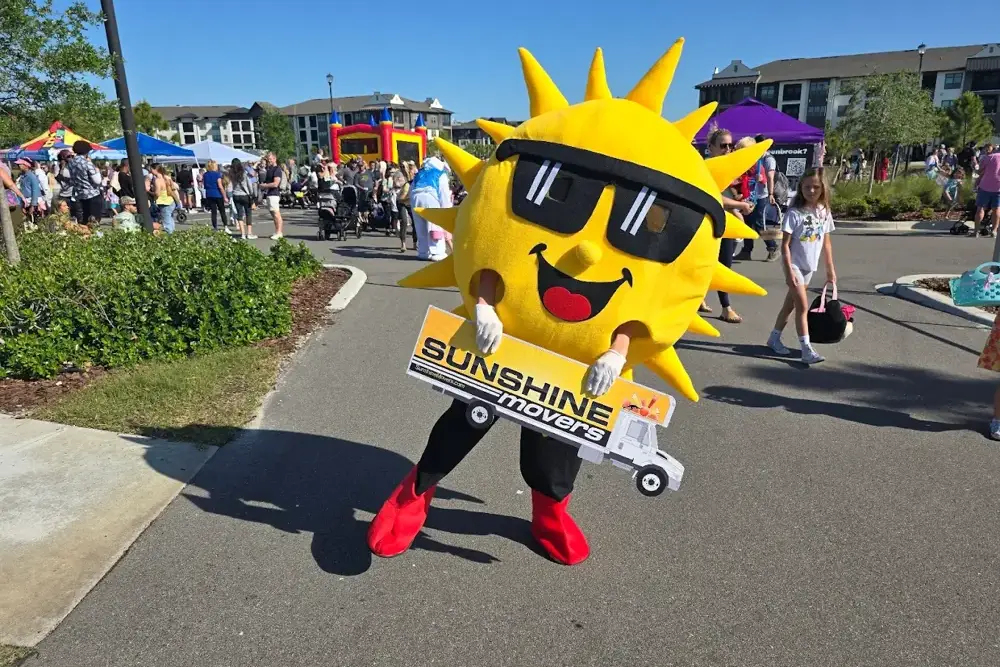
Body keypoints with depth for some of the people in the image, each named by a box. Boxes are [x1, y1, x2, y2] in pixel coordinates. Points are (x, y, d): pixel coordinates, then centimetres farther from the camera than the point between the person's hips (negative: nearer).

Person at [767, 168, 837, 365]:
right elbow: (785, 245, -15)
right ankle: (807, 350, -8)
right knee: (803, 306, -9)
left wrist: (830, 269, 12)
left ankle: (774, 338, 28)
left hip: (810, 266, 6)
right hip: (794, 264, -6)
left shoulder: (824, 212, 2)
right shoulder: (794, 213, -15)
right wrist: (789, 271, -20)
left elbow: (826, 243, 11)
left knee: (790, 303, 14)